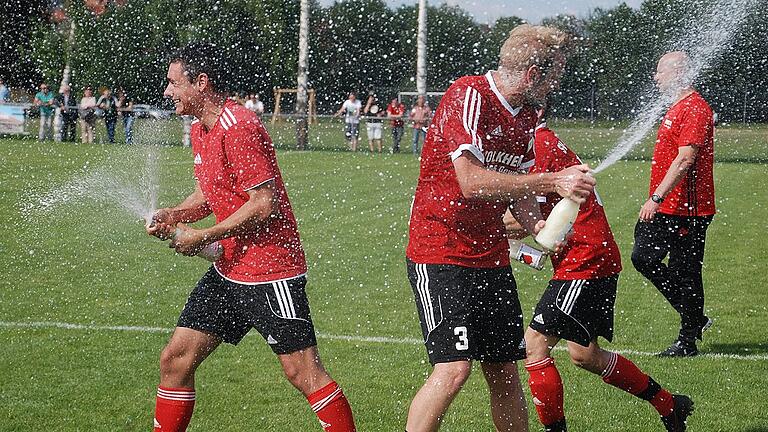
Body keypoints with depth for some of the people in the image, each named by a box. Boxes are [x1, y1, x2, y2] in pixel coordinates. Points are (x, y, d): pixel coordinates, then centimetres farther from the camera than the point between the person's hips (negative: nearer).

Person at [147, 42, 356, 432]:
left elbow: (265, 203, -21)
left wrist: (203, 237, -15)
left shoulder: (238, 128, -18)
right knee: (175, 359, 7)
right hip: (229, 271, 9)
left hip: (270, 273, -9)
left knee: (303, 373, -8)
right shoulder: (200, 129, 13)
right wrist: (173, 216, 4)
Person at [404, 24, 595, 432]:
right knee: (453, 368, -18)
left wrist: (537, 224, -5)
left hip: (492, 259, 8)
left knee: (505, 372, 8)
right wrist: (553, 181, -25)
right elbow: (472, 182, -25)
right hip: (441, 254, -8)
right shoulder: (468, 95, -16)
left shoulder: (526, 116, 11)